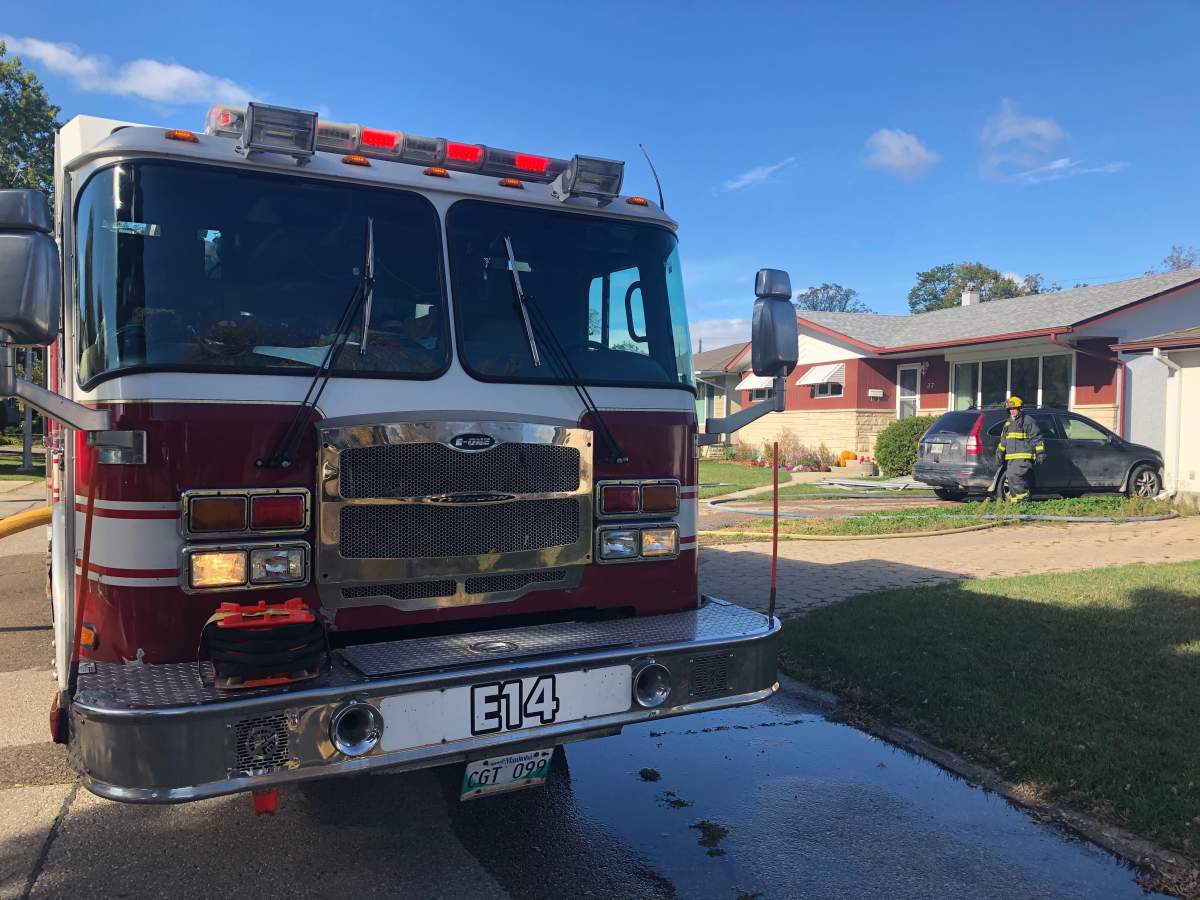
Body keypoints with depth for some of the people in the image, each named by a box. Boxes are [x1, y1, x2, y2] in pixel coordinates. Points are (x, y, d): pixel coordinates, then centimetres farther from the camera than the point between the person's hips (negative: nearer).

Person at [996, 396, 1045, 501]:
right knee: (1010, 478, 7)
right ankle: (1014, 498, 15)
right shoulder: (1008, 423, 21)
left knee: (1015, 476, -20)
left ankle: (1023, 496, -11)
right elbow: (1003, 440, 27)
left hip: (1024, 457, -8)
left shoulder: (1028, 421, -1)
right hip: (1010, 458, 8)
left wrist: (1040, 452, -10)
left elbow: (1037, 438, -5)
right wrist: (999, 451, 16)